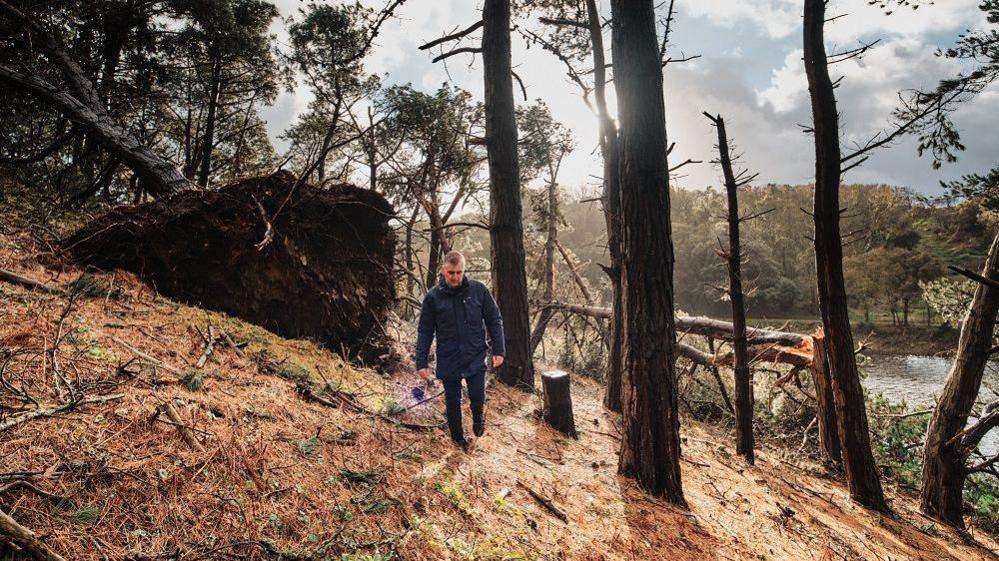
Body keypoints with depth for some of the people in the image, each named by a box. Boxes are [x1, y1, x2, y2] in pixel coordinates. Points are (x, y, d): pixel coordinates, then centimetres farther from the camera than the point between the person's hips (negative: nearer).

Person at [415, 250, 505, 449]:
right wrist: (421, 362, -1)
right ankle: (457, 438, 33)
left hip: (476, 358, 0)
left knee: (478, 398, -6)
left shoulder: (478, 290, -4)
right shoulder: (433, 297, -4)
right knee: (452, 402, 9)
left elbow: (494, 321, 3)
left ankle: (478, 418, 30)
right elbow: (425, 332, 2)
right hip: (448, 360, 1)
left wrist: (498, 350, -2)